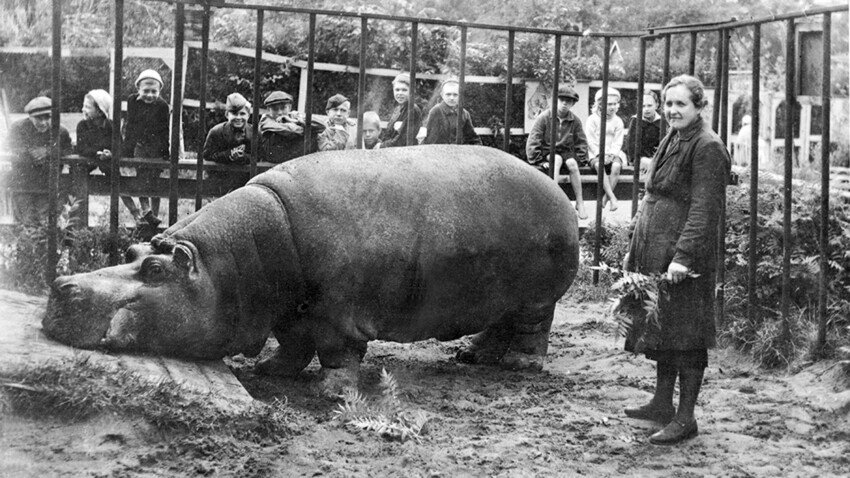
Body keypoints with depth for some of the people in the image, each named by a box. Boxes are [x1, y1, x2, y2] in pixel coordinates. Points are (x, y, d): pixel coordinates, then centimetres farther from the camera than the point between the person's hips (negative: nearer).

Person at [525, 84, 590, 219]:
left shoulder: (575, 121, 3)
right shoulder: (544, 117, -6)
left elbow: (581, 143, 9)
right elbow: (533, 142, -7)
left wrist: (580, 160, -3)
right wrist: (539, 161, -14)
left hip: (566, 152, 2)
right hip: (547, 152, -2)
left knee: (572, 164, -30)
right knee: (557, 160, -36)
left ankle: (580, 202, -26)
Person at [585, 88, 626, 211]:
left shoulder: (618, 121, 8)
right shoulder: (592, 119, 2)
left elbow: (618, 142, 2)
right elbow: (590, 140, -5)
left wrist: (611, 154, -16)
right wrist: (600, 154, -17)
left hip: (612, 152, 2)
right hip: (596, 152, -2)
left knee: (616, 166, -32)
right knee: (599, 165, -36)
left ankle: (606, 197, -23)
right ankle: (612, 196, -38)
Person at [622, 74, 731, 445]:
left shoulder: (707, 148, -12)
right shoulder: (671, 142, 16)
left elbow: (704, 209, -19)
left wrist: (683, 255, -25)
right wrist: (634, 245, 18)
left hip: (684, 258, -9)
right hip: (655, 254, 9)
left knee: (685, 334, -3)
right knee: (661, 328, 16)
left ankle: (685, 418, 4)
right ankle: (662, 404, 28)